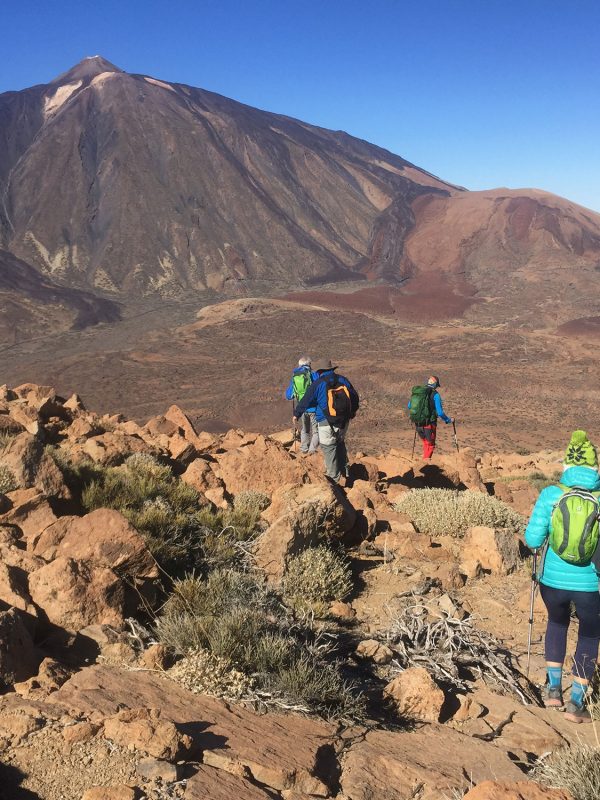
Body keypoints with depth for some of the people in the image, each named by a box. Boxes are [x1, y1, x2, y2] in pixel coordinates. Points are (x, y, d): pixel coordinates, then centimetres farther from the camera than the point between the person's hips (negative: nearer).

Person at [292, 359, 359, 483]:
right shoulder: (343, 380, 7)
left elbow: (305, 401, 3)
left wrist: (296, 414, 18)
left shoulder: (317, 384, -5)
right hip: (344, 421, 5)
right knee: (340, 444, 23)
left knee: (329, 449, 3)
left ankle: (334, 477, 4)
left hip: (326, 423, -5)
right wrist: (352, 412, 31)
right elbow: (355, 397, 15)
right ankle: (345, 470, 24)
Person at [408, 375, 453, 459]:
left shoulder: (416, 391, 5)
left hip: (418, 424, 5)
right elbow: (440, 412, -13)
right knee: (430, 445, 12)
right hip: (429, 424, -5)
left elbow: (409, 406, 16)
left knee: (426, 443, 24)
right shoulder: (435, 394, -11)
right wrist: (449, 420, 3)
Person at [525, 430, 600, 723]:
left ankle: (553, 687, 31)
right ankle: (576, 702, 21)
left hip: (553, 579, 1)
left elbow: (532, 540, -10)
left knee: (557, 622, 30)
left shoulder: (551, 494, -10)